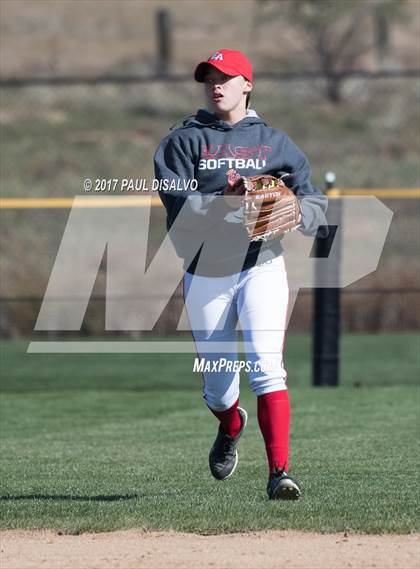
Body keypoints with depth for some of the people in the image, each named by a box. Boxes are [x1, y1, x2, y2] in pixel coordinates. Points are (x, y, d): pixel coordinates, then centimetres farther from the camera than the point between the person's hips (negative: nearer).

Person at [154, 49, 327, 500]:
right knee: (217, 385, 7)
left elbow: (315, 210, 4)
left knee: (266, 365, -19)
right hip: (204, 273, 1)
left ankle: (279, 472, -23)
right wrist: (228, 199, -27)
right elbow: (179, 208, -10)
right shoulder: (183, 142, 5)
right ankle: (230, 427, 43)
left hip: (261, 266, -1)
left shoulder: (275, 143, 8)